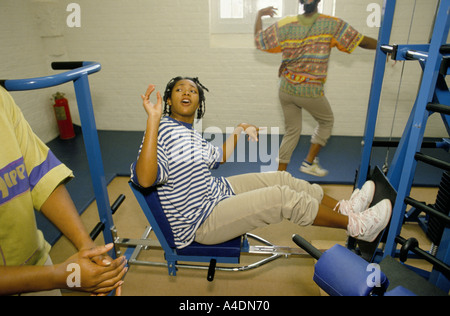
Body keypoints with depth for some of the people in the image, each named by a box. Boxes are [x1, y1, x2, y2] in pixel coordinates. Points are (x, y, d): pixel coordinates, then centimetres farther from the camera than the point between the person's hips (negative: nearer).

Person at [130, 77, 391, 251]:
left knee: (282, 179, 4)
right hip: (202, 222, -10)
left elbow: (217, 158, 23)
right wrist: (153, 119, -41)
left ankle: (345, 208, 17)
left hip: (218, 191, 10)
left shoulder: (188, 132, 8)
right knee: (284, 197, -18)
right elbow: (144, 179, -37)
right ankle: (356, 226, 0)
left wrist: (239, 132, 17)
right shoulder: (164, 131, -20)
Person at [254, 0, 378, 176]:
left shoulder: (285, 25, -2)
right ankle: (309, 162, 23)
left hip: (286, 89, 4)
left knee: (292, 132, 16)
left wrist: (259, 15, 20)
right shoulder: (331, 25, -7)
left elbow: (258, 40, 7)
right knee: (326, 122, 24)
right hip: (311, 92, -3)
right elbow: (362, 42, -3)